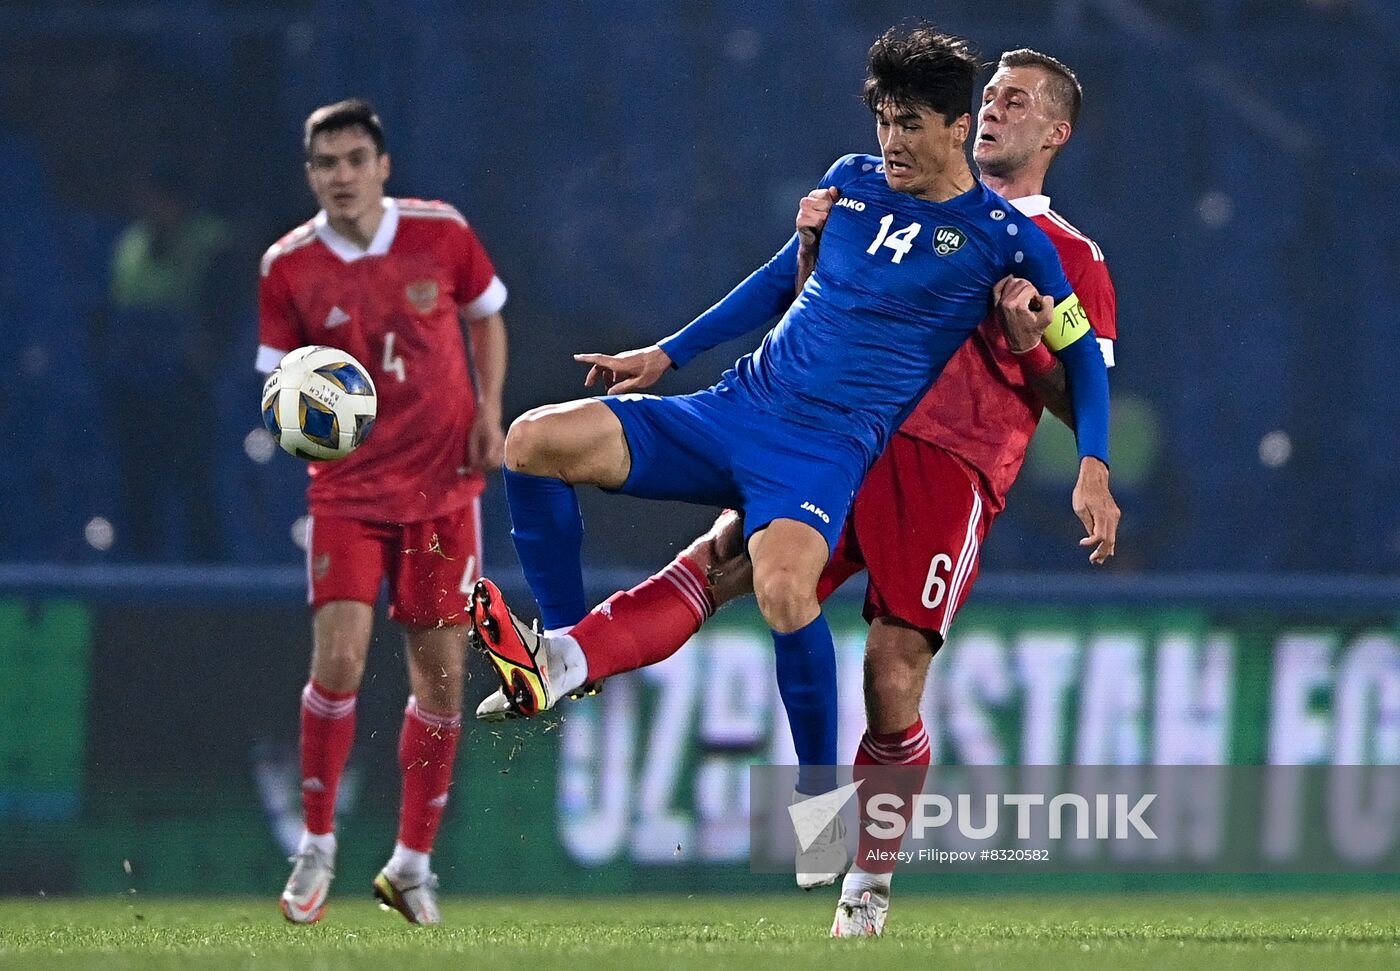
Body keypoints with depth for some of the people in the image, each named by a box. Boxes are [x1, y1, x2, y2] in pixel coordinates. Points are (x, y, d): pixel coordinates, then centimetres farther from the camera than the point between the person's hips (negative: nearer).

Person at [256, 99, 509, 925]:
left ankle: (413, 861, 17)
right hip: (349, 487, -1)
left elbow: (487, 316, 13)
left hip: (444, 484, 1)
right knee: (339, 659, -16)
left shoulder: (442, 234, -4)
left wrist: (490, 410, 0)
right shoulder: (289, 267, -6)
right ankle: (317, 847, 2)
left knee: (441, 672, 3)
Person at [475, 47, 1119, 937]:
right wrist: (816, 245, 3)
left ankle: (869, 886, 2)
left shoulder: (1073, 260, 12)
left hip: (954, 470, -3)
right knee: (723, 555, -20)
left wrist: (1025, 339, -12)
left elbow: (1085, 404, 6)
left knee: (893, 679, -12)